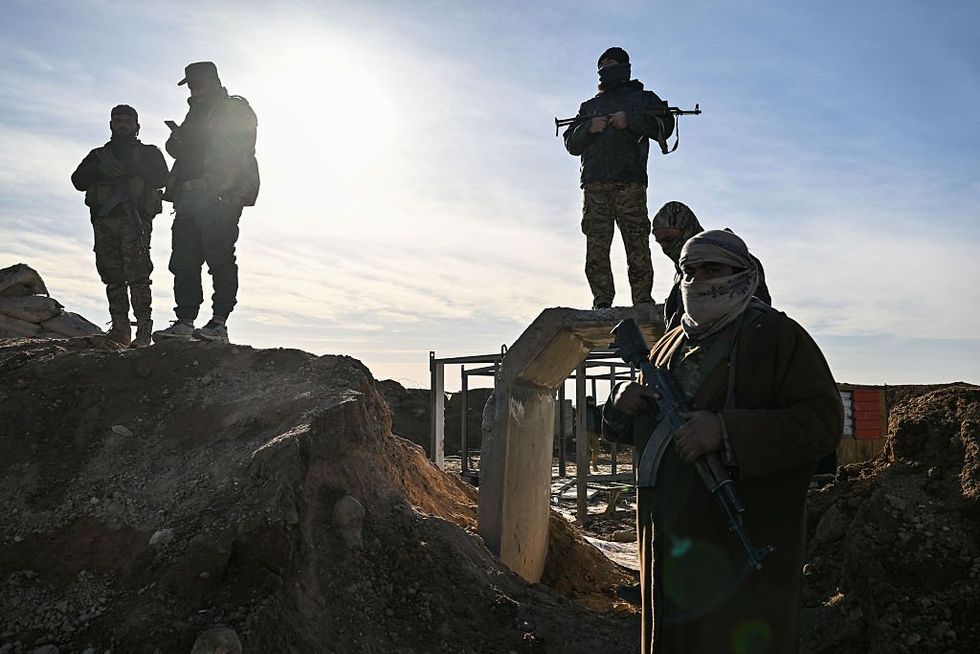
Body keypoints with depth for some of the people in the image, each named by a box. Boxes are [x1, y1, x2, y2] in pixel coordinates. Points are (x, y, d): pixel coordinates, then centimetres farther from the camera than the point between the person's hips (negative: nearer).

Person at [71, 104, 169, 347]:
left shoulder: (149, 153, 16)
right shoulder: (98, 155, 25)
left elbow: (160, 179, -2)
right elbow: (78, 181, 10)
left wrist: (133, 168, -15)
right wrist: (100, 169, -8)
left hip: (134, 220, -4)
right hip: (104, 220, 4)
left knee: (137, 275, -14)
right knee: (112, 276, 0)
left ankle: (143, 331, -15)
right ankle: (119, 329, 2)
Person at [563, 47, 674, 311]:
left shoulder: (643, 98, 20)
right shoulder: (589, 106, 29)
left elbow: (665, 125, 3)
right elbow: (571, 143, 20)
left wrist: (631, 120, -7)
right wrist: (589, 128, 1)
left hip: (630, 182, -3)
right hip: (594, 184, 3)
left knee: (637, 245, -10)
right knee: (596, 246, -8)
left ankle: (643, 303, -10)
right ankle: (602, 302, -8)